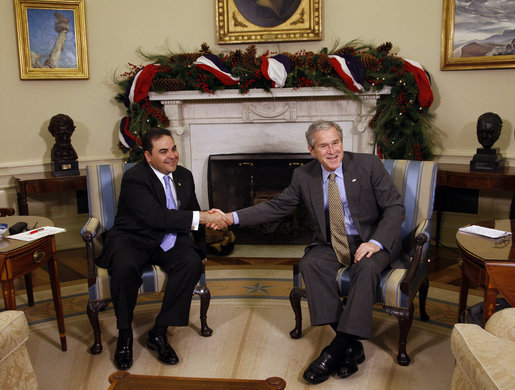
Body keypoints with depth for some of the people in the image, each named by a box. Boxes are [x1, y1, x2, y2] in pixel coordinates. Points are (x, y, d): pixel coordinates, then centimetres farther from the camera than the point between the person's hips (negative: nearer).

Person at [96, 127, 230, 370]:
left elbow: (192, 213, 18)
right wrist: (203, 217, -33)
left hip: (169, 241, 5)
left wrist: (200, 250, 15)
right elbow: (157, 217, -30)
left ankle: (159, 332, -14)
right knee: (124, 266, -36)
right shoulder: (134, 178, -17)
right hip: (132, 240, -5)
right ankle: (124, 335, -11)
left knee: (192, 261, -26)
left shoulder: (184, 175, 6)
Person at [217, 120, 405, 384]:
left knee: (367, 268, -34)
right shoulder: (304, 176, 2)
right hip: (331, 244, 3)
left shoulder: (368, 165, -7)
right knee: (310, 264, -28)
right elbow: (276, 207, 5)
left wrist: (376, 242, -24)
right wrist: (232, 217, -6)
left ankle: (338, 347, -28)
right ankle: (350, 344, -24)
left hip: (372, 241, -2)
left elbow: (395, 208, -7)